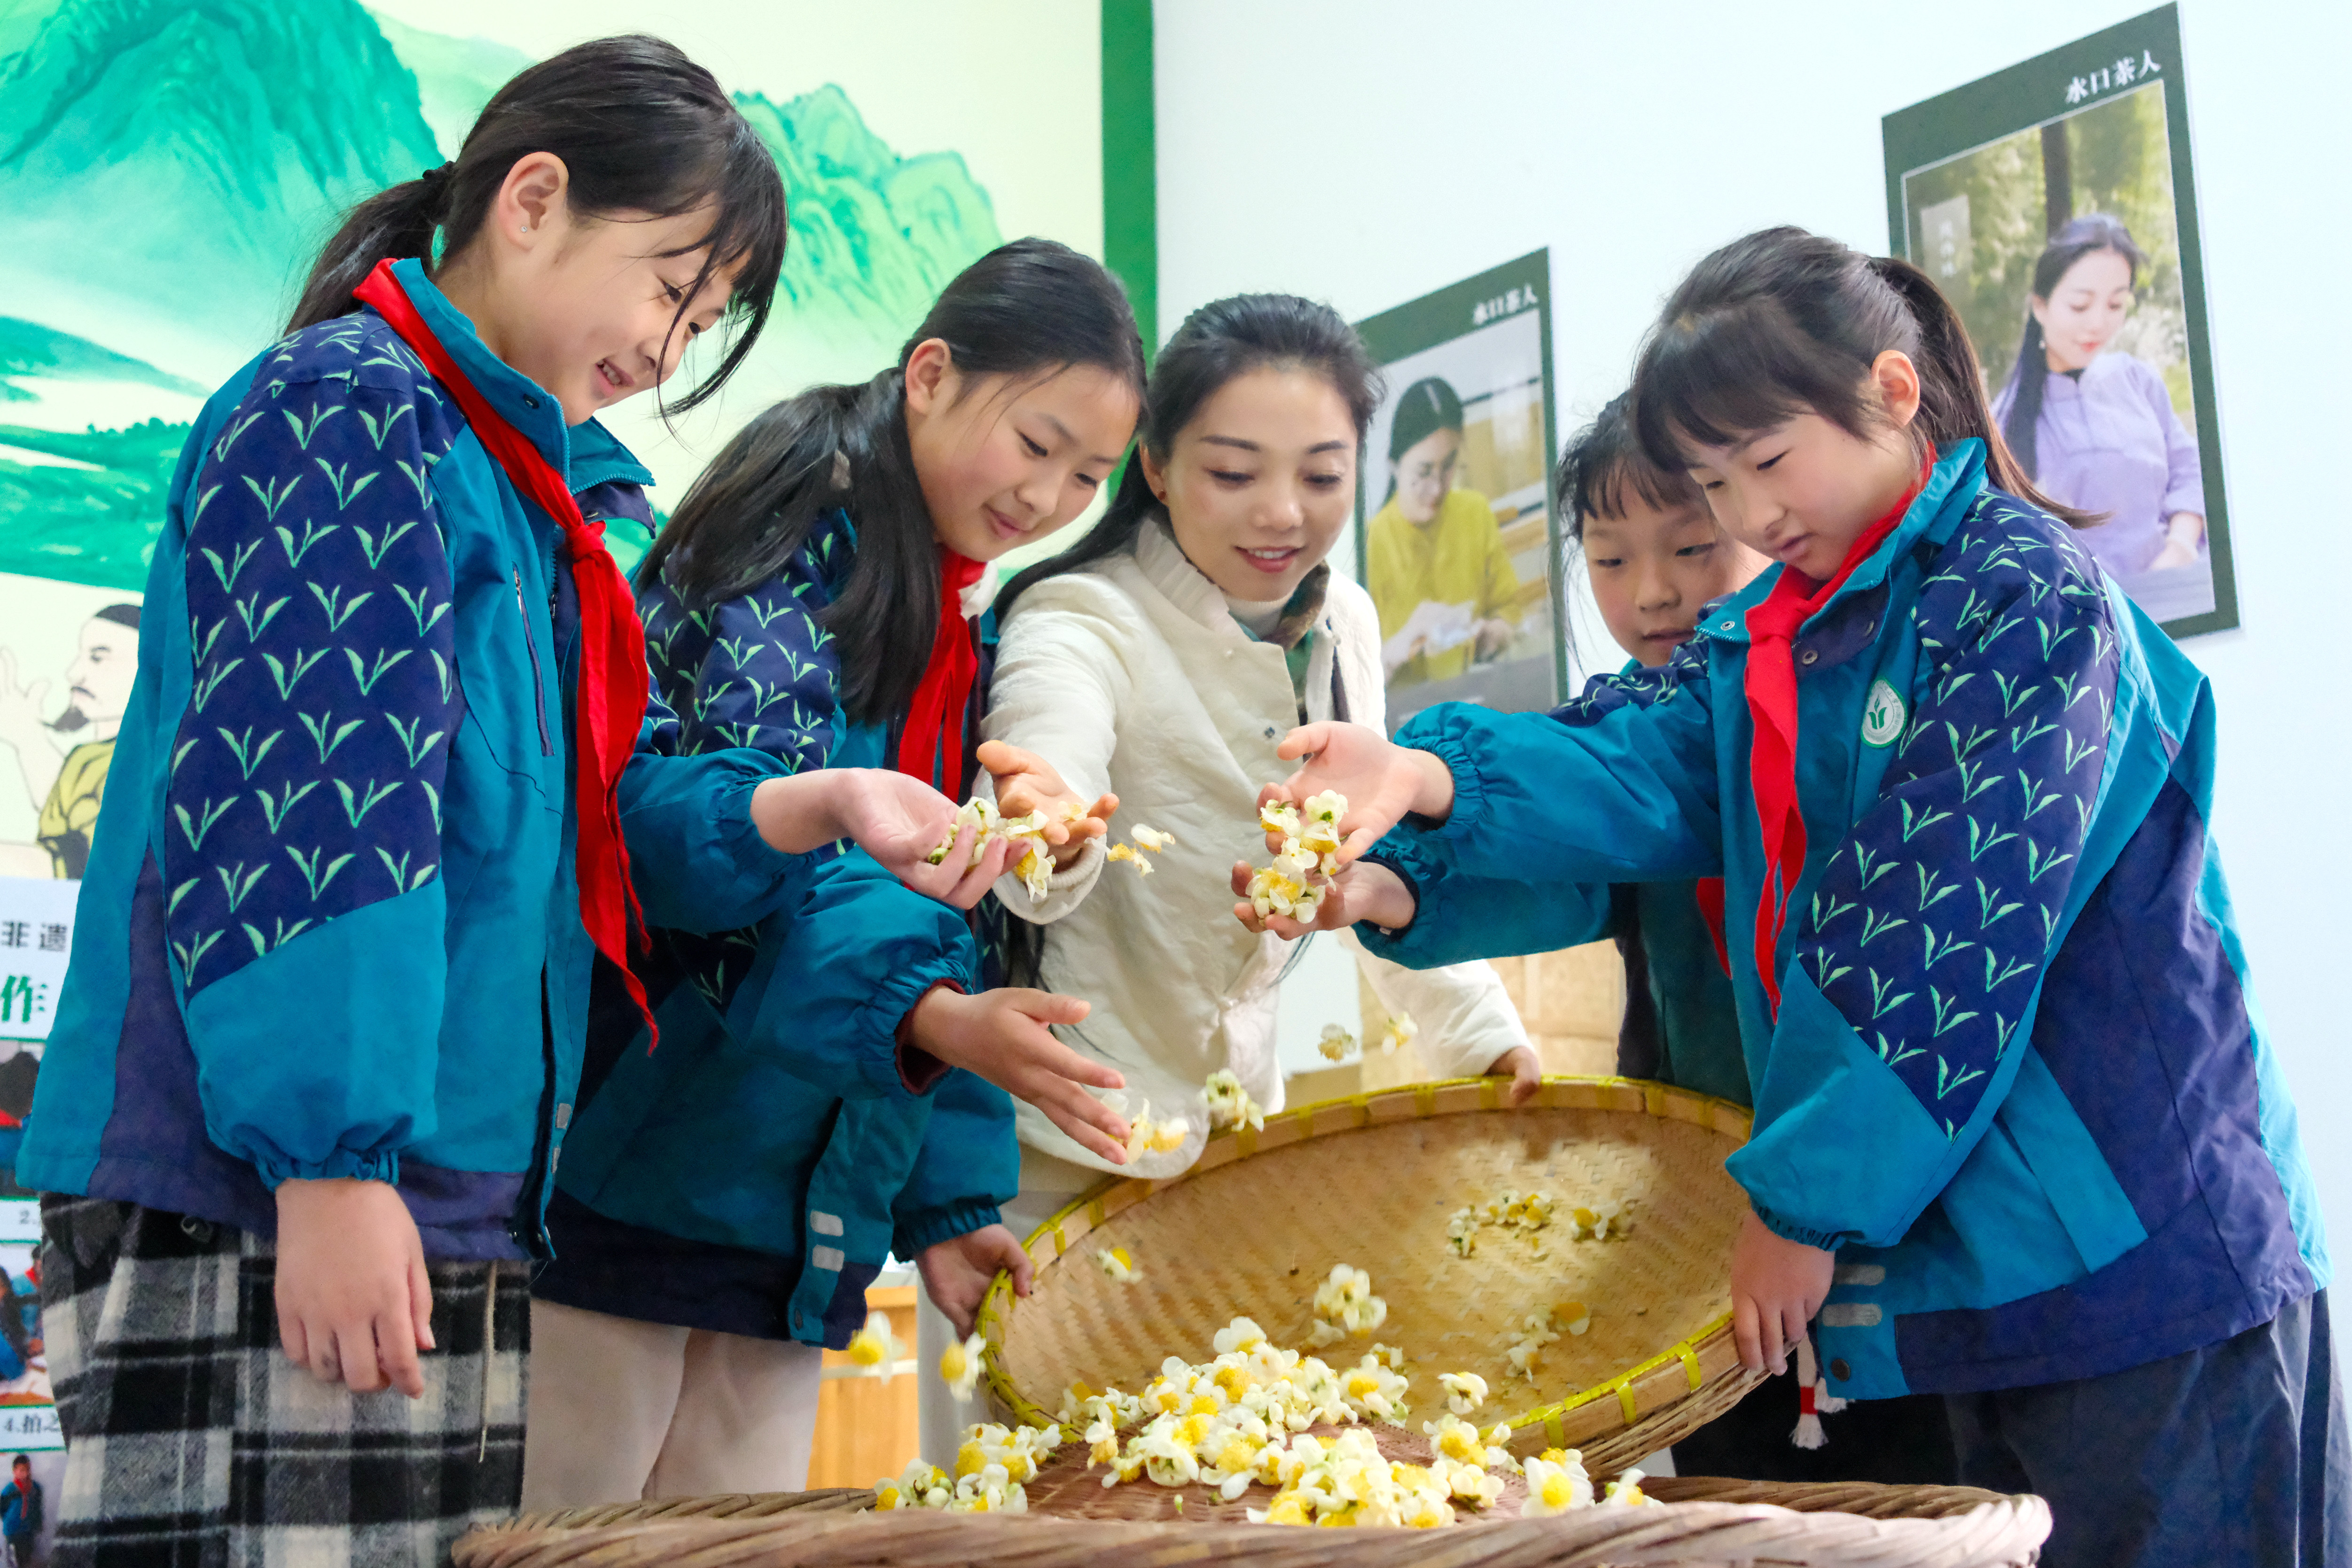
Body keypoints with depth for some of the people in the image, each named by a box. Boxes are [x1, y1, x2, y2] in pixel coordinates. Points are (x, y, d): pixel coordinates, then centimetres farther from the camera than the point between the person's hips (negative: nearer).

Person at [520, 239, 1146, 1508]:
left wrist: (949, 1201, 10)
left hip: (792, 1209, 8)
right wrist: (928, 1014, -37)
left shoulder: (962, 637, 17)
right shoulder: (794, 542, -8)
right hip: (631, 1167, -7)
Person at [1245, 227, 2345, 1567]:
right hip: (1959, 1254, 7)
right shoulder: (1761, 644, 14)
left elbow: (1943, 930, -17)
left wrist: (1809, 1198, -15)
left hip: (2143, 1244, -7)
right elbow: (1641, 764, -5)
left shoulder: (2025, 595, -12)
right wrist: (1432, 780, -24)